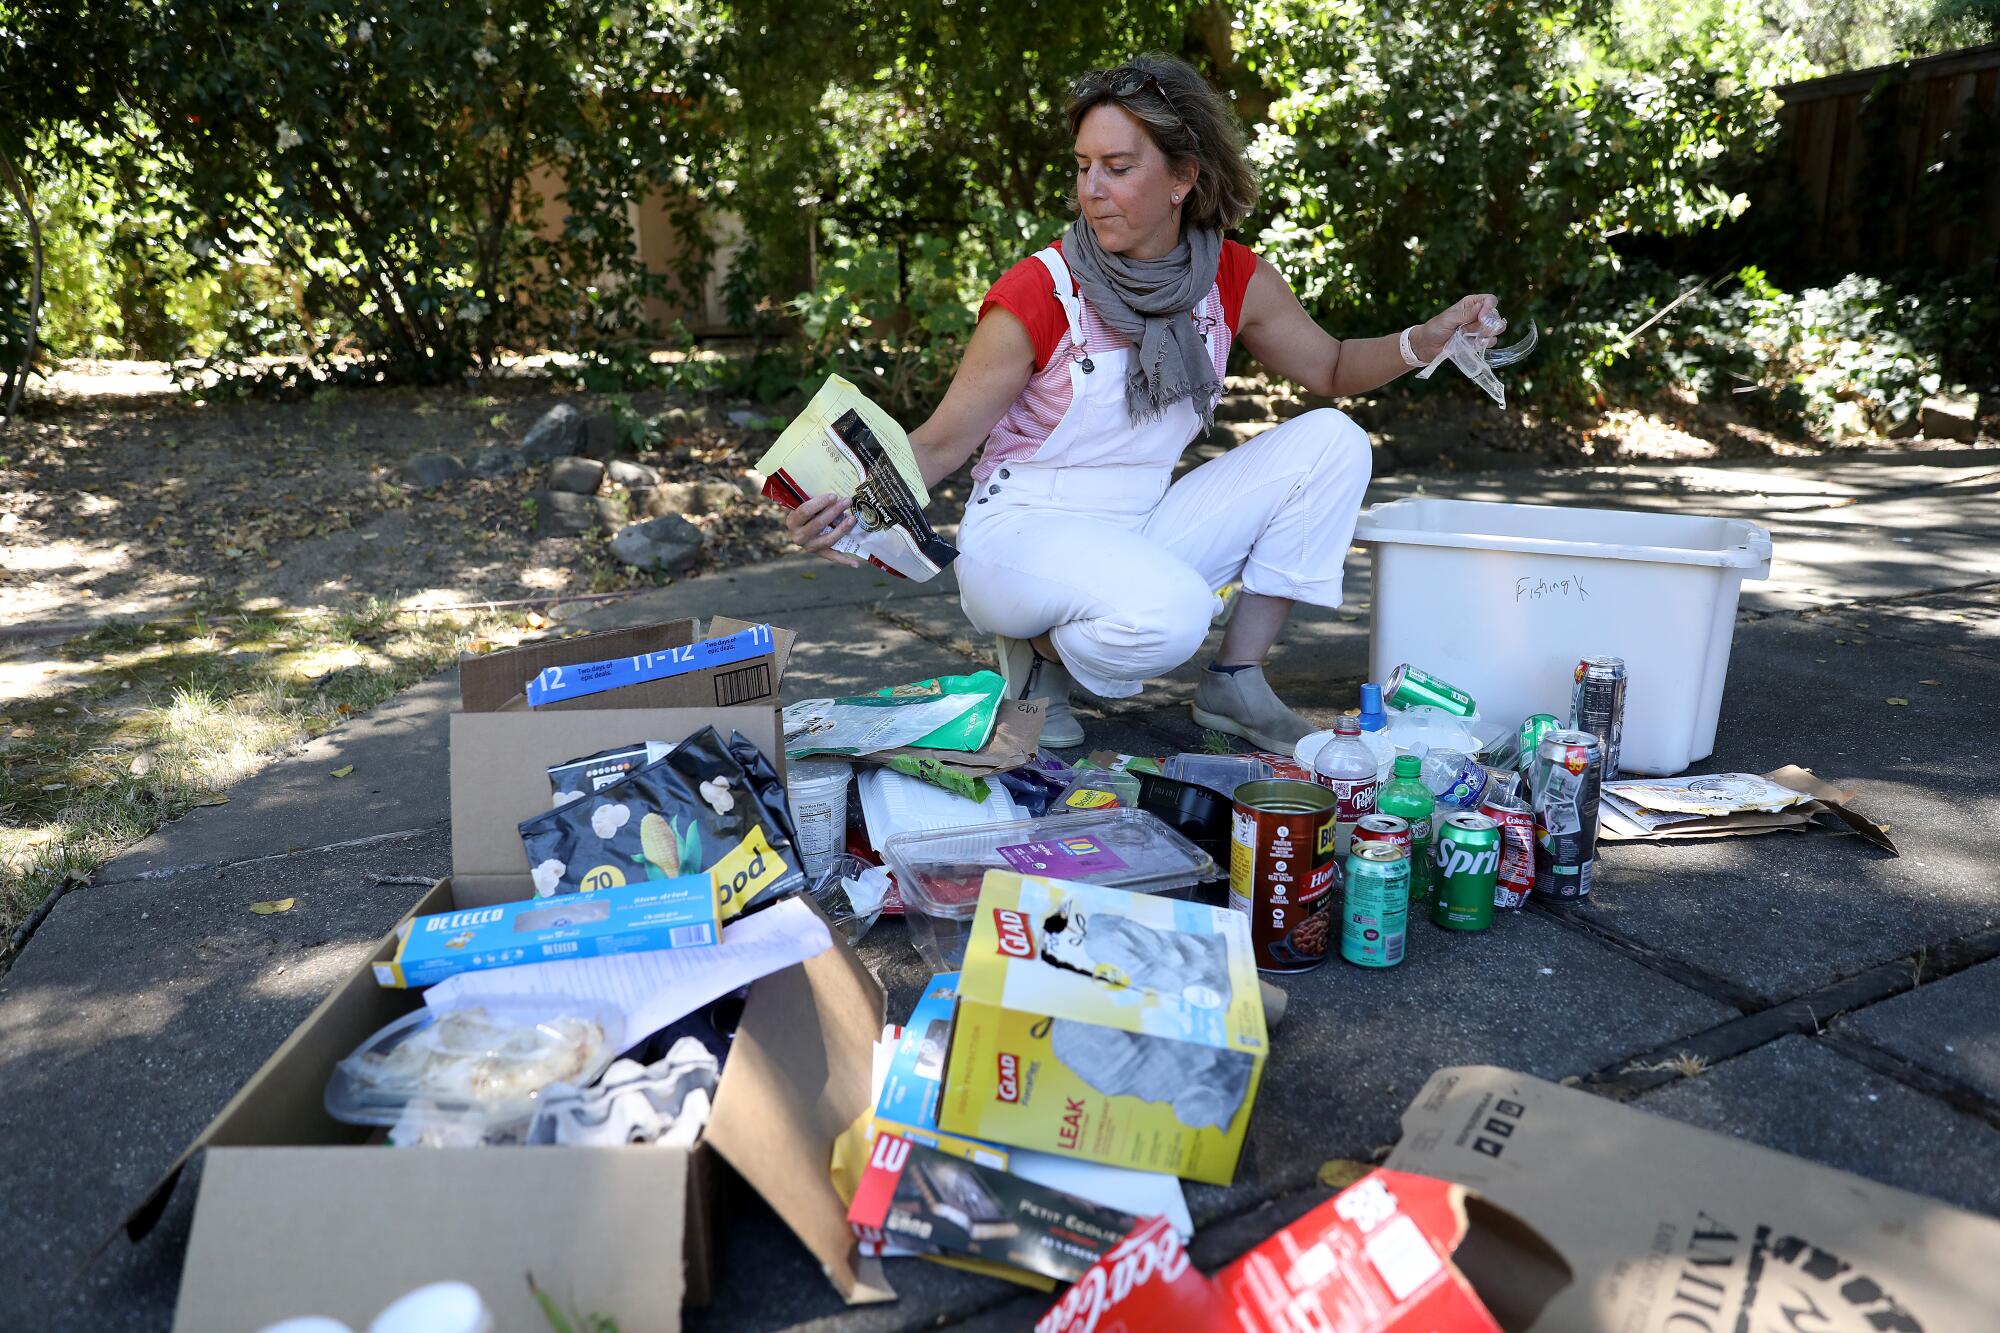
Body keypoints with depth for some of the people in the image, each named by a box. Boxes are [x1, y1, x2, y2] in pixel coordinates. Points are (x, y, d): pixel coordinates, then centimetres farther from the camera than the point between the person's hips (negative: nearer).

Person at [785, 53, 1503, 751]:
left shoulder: (1233, 279, -1)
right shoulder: (1038, 294, -15)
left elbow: (1330, 367, 13)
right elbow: (942, 442, -12)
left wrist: (1430, 338, -6)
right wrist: (857, 503, -31)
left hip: (1143, 533, 6)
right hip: (1025, 536, -6)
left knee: (1330, 440, -7)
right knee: (1169, 615, -37)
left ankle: (1235, 681, -3)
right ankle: (1037, 653, -1)